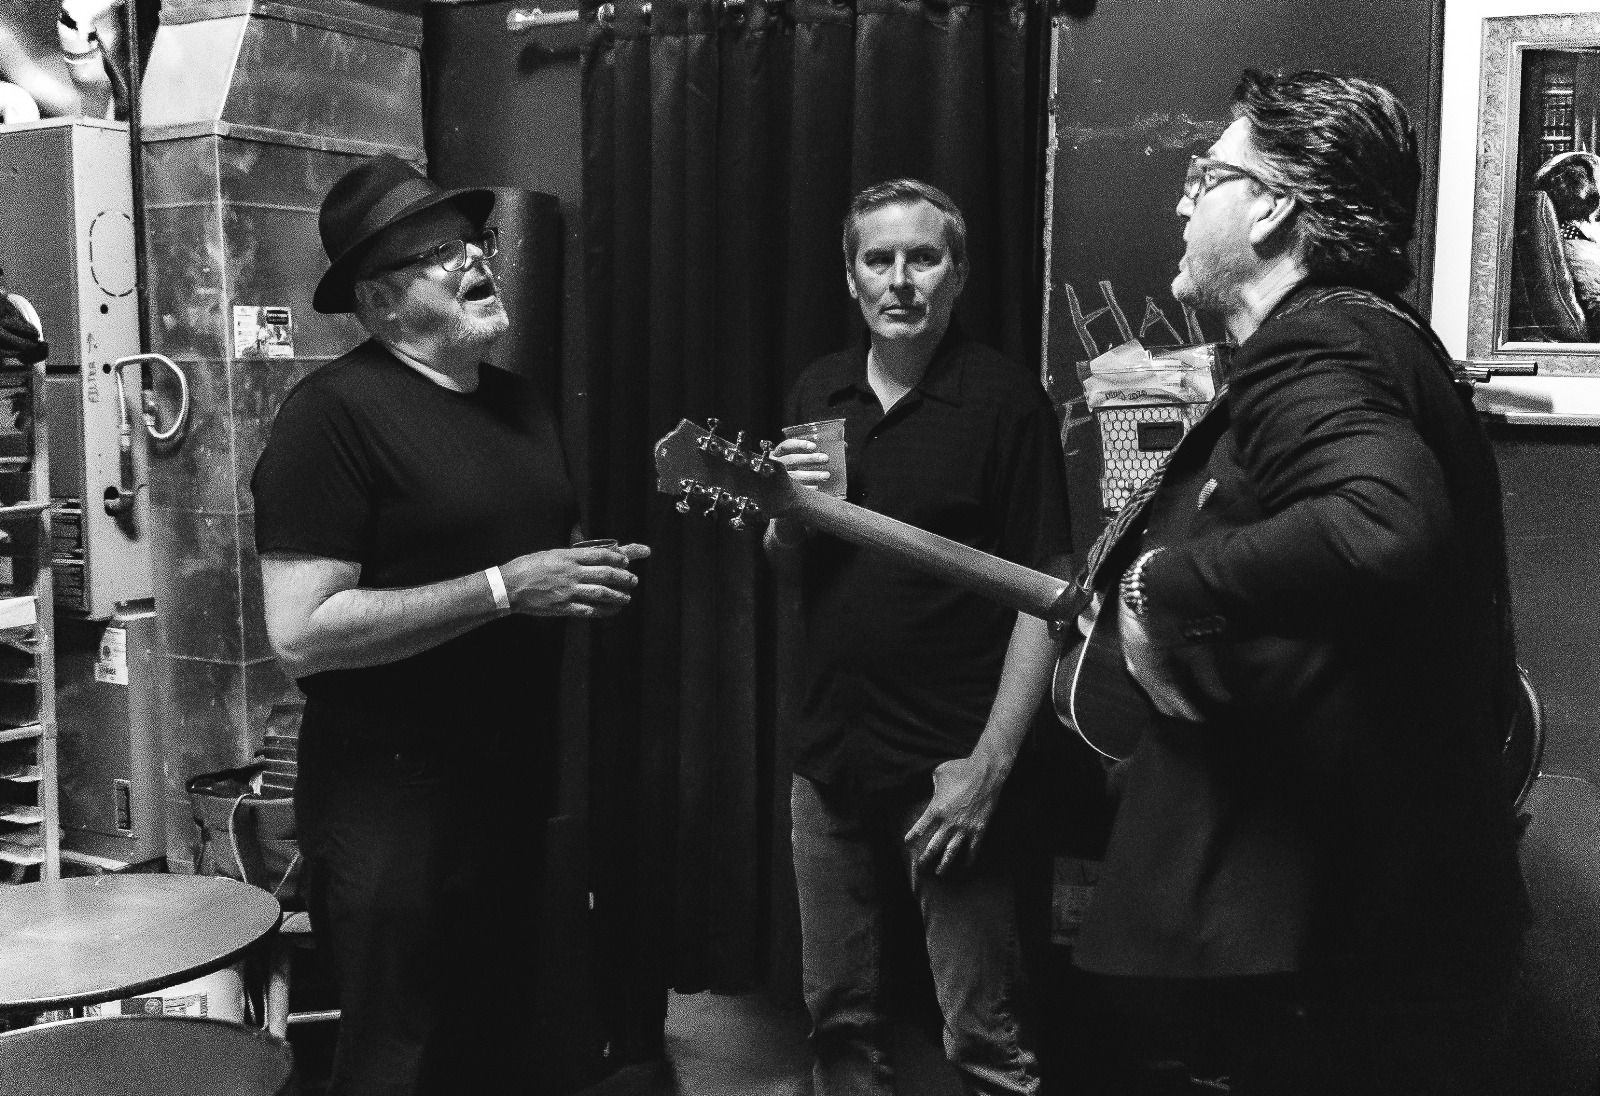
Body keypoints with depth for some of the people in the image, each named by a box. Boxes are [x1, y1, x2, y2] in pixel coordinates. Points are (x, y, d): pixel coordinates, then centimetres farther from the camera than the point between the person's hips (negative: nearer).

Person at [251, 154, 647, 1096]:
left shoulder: (520, 400, 11)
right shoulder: (336, 412, -13)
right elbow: (301, 636, -20)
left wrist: (595, 578, 5)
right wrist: (505, 589, -22)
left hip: (517, 785, 7)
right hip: (392, 798, -7)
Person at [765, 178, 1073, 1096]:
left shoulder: (1006, 401, -9)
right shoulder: (819, 392, 7)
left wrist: (988, 765, -15)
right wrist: (788, 510, -6)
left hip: (949, 768, -5)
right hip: (830, 756, 5)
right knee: (841, 1021, 16)